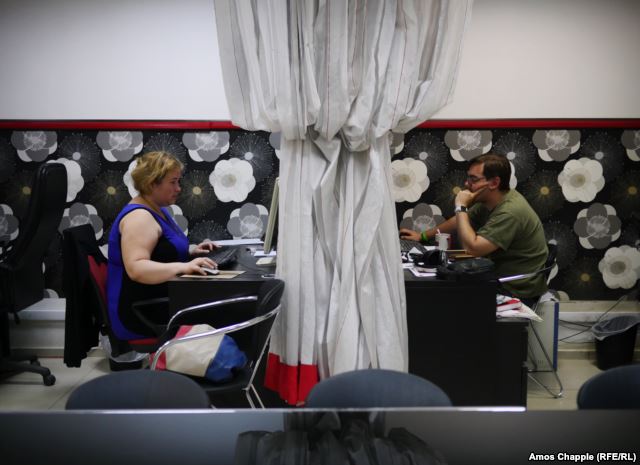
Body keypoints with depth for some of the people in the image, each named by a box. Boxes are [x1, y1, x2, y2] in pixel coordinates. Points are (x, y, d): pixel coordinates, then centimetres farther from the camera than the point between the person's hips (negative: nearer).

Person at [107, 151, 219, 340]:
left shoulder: (157, 210, 15)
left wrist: (191, 251, 9)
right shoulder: (139, 217, -17)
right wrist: (183, 267, -38)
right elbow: (136, 269, -30)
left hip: (158, 301, 10)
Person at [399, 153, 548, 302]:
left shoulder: (510, 212, -27)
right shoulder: (487, 200, 0)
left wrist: (461, 206, -22)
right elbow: (462, 221, 18)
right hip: (500, 279, 8)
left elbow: (471, 248, -32)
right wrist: (423, 235, 17)